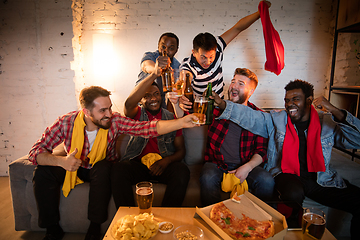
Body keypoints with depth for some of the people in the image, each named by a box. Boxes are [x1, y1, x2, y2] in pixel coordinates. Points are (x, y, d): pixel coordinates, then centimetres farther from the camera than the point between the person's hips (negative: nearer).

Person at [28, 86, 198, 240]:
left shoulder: (114, 121, -22)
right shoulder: (66, 122, -21)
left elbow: (148, 128, -33)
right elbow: (36, 151, -18)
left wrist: (181, 122, -45)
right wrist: (61, 161, -38)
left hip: (100, 169, -1)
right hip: (74, 168, 2)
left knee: (103, 168, -33)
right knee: (43, 171, -22)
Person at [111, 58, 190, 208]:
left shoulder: (171, 118, 11)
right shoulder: (137, 114, 5)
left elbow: (180, 150, 10)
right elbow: (129, 103, -22)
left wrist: (166, 161, -14)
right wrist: (154, 74, -31)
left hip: (164, 166, 1)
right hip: (137, 164, 0)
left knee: (182, 171, -30)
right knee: (118, 169, -30)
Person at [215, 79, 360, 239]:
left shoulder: (327, 121, 7)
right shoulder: (276, 119, 6)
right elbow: (249, 116, -4)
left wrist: (336, 112, -17)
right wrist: (222, 104, -18)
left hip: (322, 179, 2)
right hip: (287, 175, -2)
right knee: (293, 193, -34)